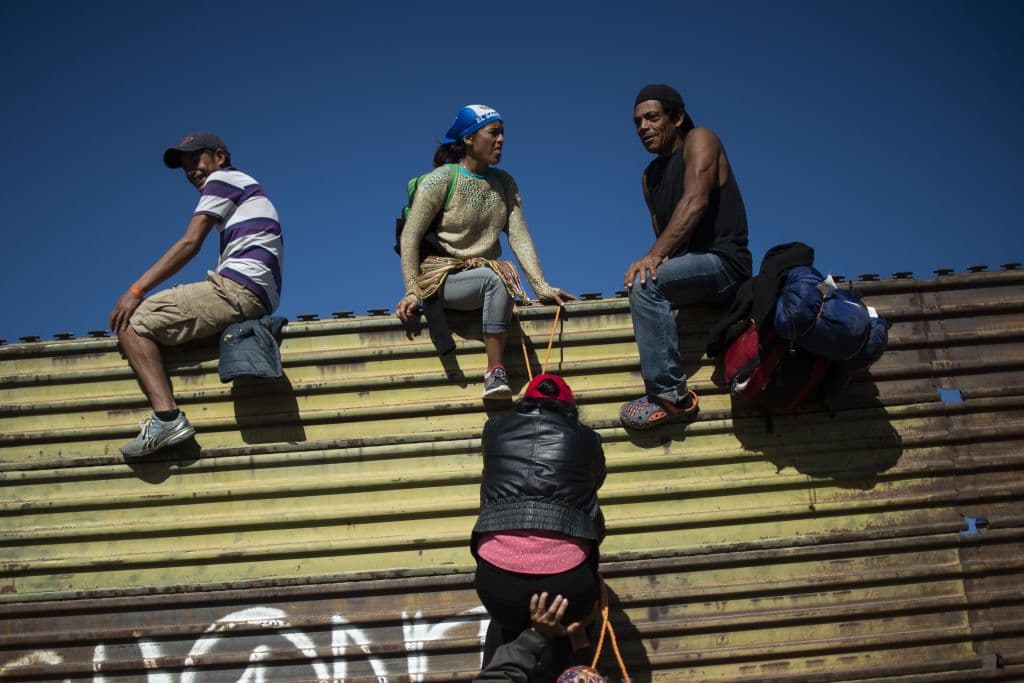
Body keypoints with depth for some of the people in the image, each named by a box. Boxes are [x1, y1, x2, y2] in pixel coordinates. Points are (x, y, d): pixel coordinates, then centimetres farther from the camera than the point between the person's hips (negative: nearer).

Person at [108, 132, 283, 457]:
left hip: (236, 289, -10)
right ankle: (168, 417, -1)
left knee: (132, 323, -12)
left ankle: (167, 416, -28)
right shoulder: (247, 191, 33)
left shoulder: (223, 178, 6)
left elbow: (190, 243, -7)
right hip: (260, 300, 10)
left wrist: (136, 290, -10)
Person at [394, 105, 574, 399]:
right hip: (443, 278, -5)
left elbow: (519, 237, 2)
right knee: (495, 278, -34)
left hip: (483, 275, 5)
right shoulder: (440, 179, -6)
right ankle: (495, 371, -33)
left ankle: (496, 376, -27)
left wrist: (541, 287, -10)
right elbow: (410, 237, -9)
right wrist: (413, 292, -18)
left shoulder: (505, 183, 9)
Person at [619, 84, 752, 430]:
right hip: (691, 266, 9)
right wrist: (656, 257, -10)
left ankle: (671, 397, -30)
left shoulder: (700, 140, -4)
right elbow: (662, 231, 16)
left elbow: (696, 201, -21)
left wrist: (653, 256, -31)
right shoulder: (650, 175, 20)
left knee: (645, 283, -30)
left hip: (724, 262, -9)